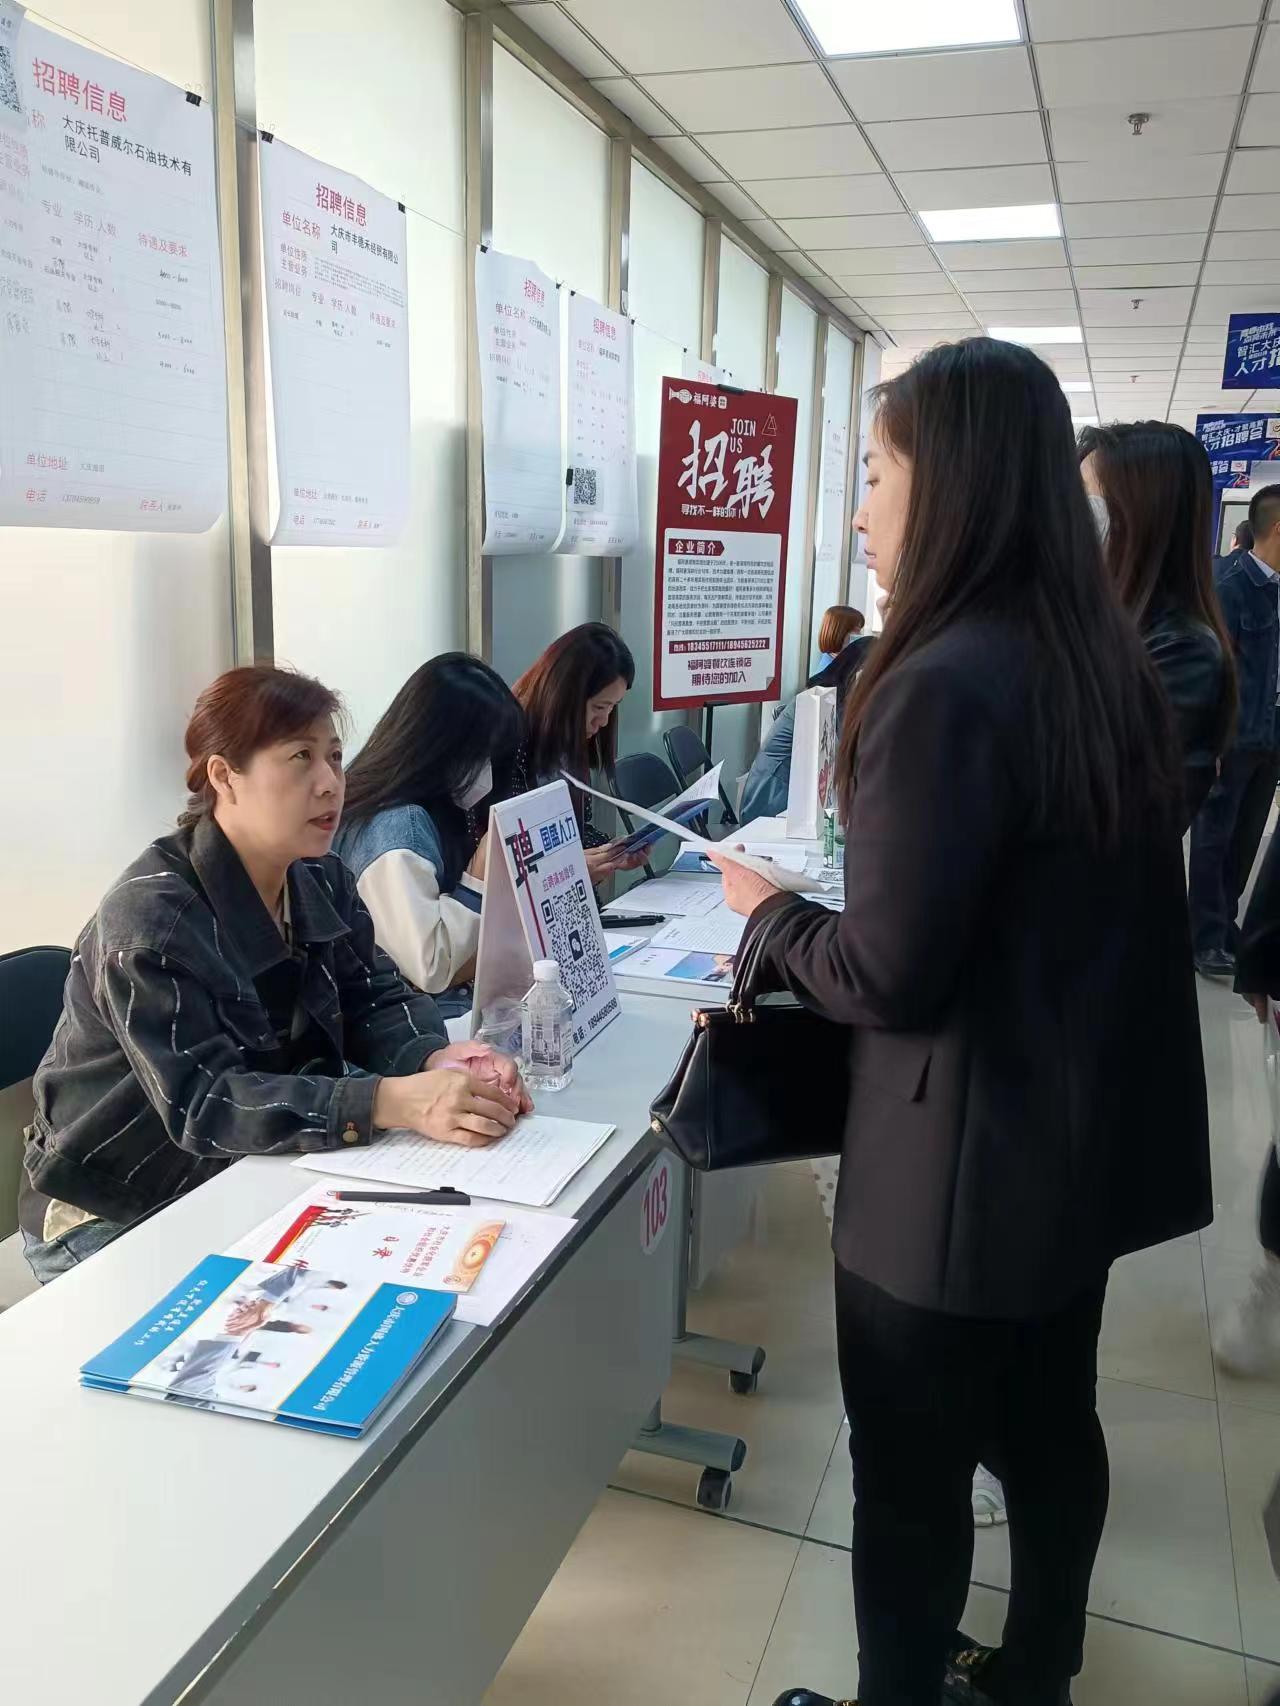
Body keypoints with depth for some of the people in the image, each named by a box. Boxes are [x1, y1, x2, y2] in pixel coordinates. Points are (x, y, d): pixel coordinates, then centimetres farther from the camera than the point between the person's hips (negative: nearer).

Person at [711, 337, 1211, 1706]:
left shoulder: (942, 684, -25)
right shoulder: (1105, 658, 3)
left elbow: (886, 978, -24)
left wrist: (767, 910, -5)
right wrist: (832, 887, 16)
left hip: (961, 1165, -9)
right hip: (1086, 1131, 9)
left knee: (911, 1468, 12)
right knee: (1046, 1427, 24)